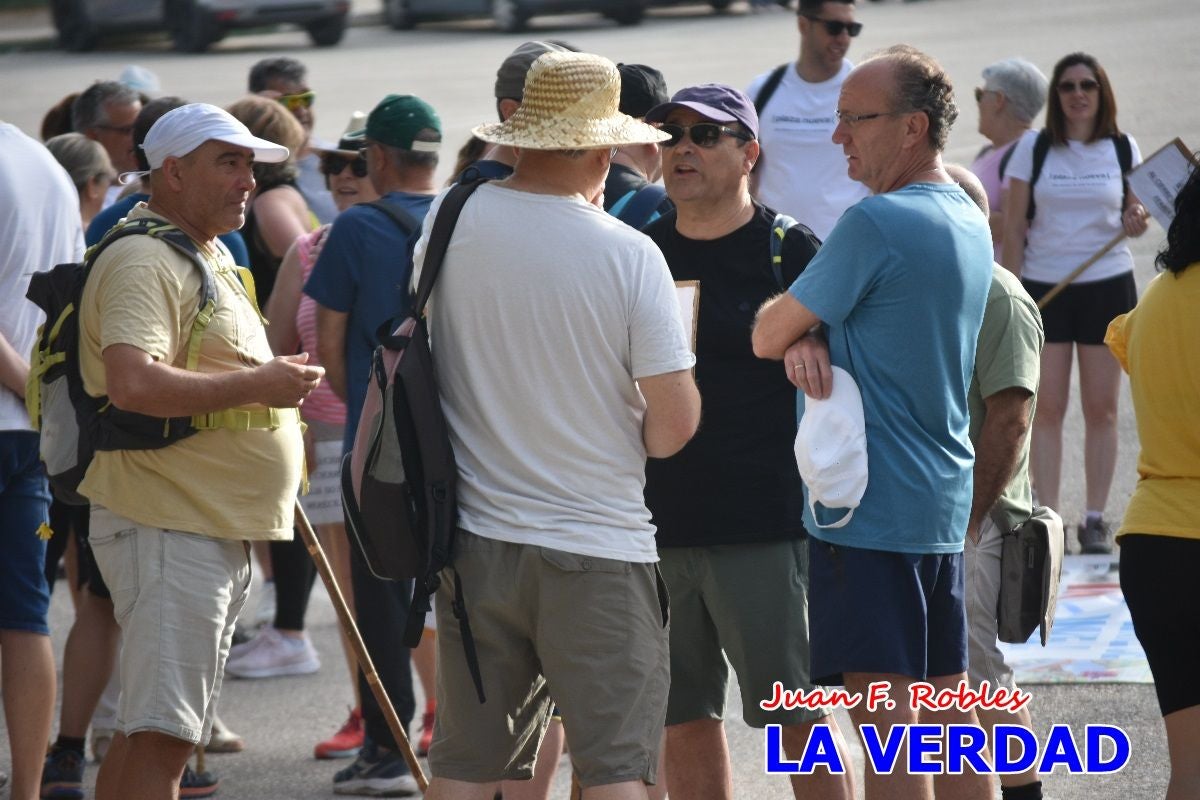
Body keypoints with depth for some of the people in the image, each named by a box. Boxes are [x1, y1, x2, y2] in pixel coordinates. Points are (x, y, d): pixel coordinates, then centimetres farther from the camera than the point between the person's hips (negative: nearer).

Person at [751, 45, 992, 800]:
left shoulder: (876, 222, -16)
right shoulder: (970, 223, 13)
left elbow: (768, 336, -10)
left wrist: (786, 327, 11)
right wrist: (803, 341, -6)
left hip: (869, 505, -9)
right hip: (945, 504, 9)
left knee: (887, 716, -8)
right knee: (949, 709, 12)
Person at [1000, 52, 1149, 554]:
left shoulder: (1123, 149, 4)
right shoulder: (1033, 148, 0)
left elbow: (1132, 216, 12)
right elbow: (1014, 227, 1)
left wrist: (1133, 223, -13)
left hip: (1108, 284, 1)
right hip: (1044, 285, -1)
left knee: (1102, 408, 2)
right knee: (1046, 408, -2)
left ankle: (1095, 518, 9)